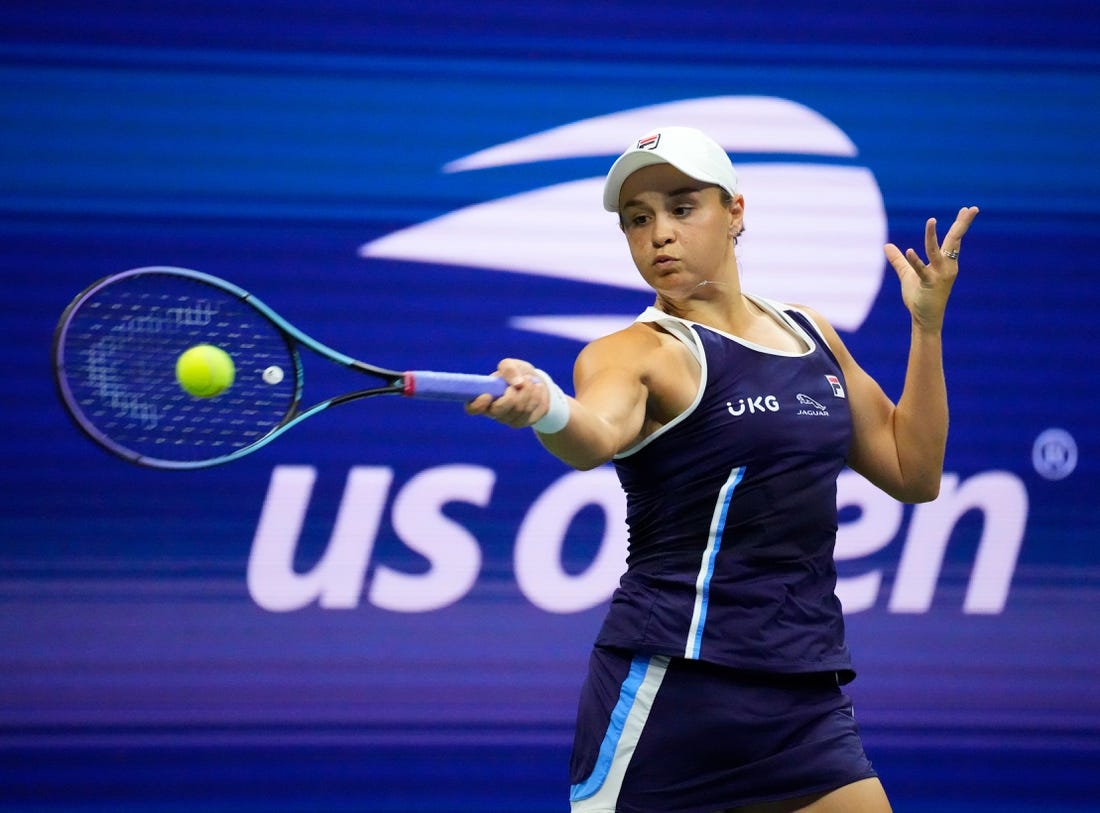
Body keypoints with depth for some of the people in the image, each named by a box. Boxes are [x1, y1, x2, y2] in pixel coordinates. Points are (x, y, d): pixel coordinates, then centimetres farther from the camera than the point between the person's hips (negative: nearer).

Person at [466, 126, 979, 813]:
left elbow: (913, 472, 18)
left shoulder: (809, 334, 14)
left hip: (809, 694, 5)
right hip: (673, 686, -5)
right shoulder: (637, 353, -6)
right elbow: (597, 436, -29)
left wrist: (928, 325, 10)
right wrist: (545, 406, -52)